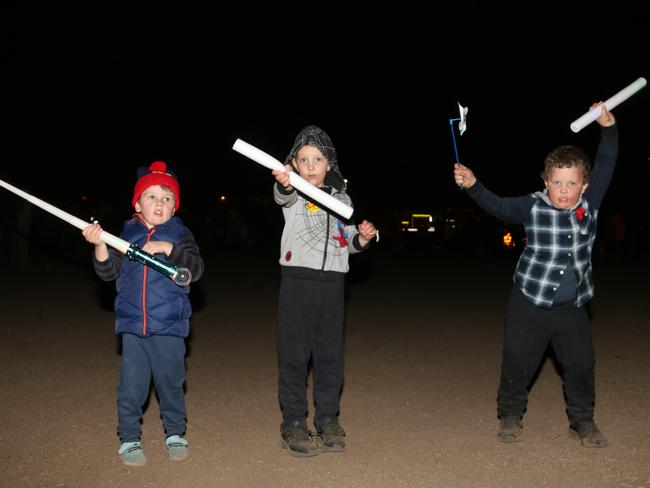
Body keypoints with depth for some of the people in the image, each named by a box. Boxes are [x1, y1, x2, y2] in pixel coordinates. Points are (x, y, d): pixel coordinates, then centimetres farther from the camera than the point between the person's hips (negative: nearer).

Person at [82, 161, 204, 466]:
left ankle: (175, 434, 27)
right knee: (131, 385, 4)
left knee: (171, 382, 9)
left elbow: (196, 268, -13)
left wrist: (168, 248, -24)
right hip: (132, 324, 1)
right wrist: (99, 245, -16)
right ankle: (129, 439, 19)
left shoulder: (179, 235, 1)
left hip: (169, 326, -1)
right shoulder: (127, 234, 6)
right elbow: (109, 272, 0)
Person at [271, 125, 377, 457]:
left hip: (332, 283, 4)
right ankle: (293, 423, 10)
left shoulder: (341, 198, 13)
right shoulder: (292, 193, 0)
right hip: (297, 280, -4)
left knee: (331, 355, 9)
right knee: (294, 354, -1)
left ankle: (328, 420, 21)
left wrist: (363, 237, -1)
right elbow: (284, 196, -27)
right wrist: (284, 183, -50)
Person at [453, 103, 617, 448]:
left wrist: (608, 128, -6)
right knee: (517, 361, 3)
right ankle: (510, 416, 22)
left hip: (573, 306, 3)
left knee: (581, 363, 7)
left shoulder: (590, 205, -2)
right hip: (530, 302, -3)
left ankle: (582, 421, 25)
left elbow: (605, 166, 1)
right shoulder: (533, 207, -10)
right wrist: (472, 185, -30)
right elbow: (498, 206, -15)